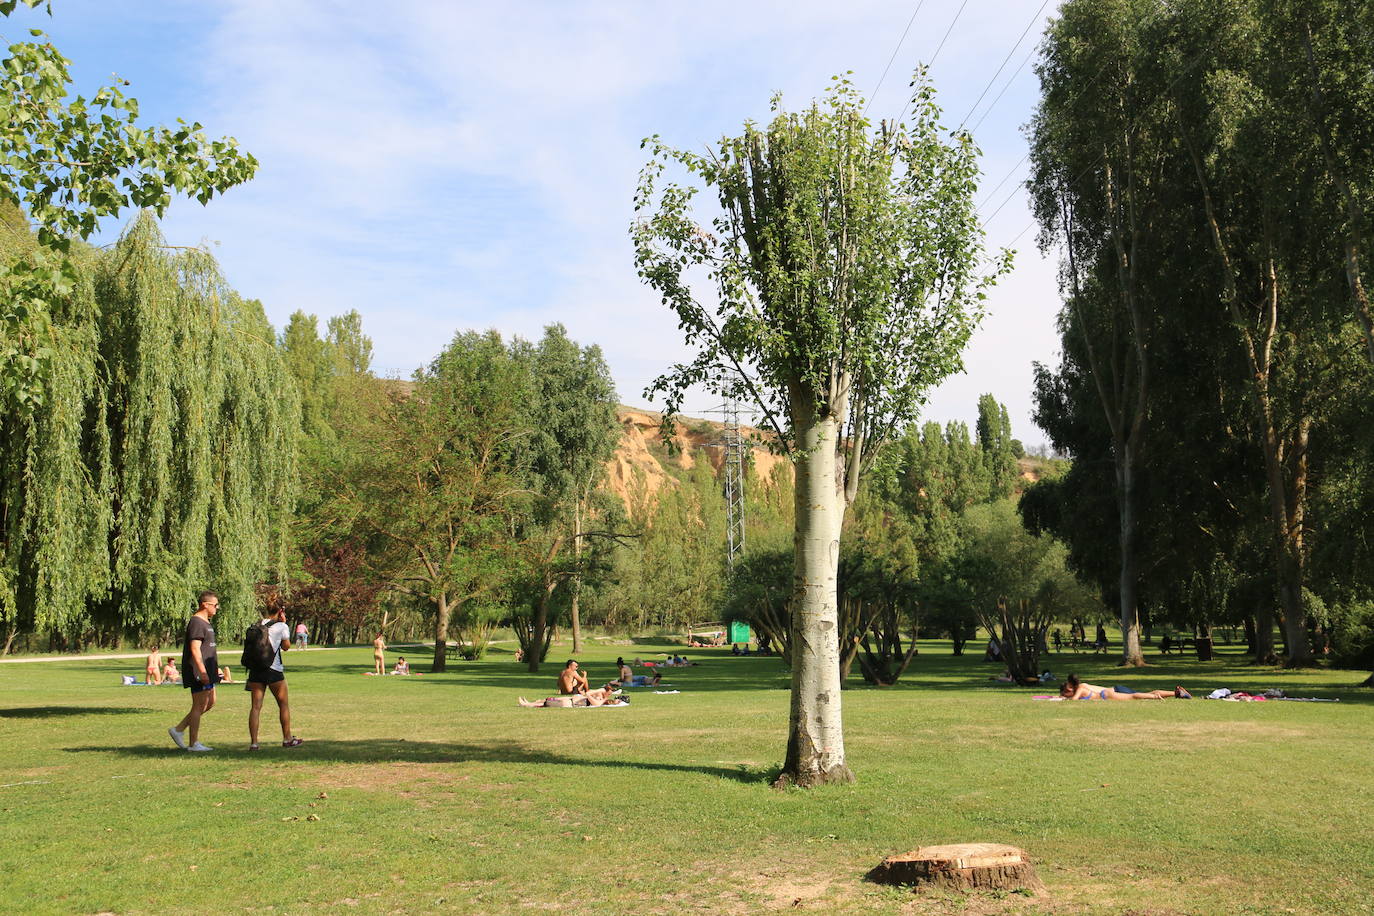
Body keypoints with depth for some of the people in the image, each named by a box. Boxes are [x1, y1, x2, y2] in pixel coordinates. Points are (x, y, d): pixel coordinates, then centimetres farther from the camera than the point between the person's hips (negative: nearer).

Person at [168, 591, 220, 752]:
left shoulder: (205, 622, 18)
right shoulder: (196, 622, -15)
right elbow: (195, 649, -22)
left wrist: (214, 668, 26)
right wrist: (202, 671, -26)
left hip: (207, 671, 11)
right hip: (199, 672, -11)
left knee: (210, 703, 14)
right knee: (199, 706, -4)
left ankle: (178, 729, 18)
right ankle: (193, 743, 4)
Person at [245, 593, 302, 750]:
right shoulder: (282, 627, -5)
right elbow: (286, 647, 8)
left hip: (255, 669, 4)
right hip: (273, 670, -4)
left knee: (256, 706, 3)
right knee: (284, 704, 12)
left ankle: (253, 742, -3)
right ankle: (287, 739, 20)